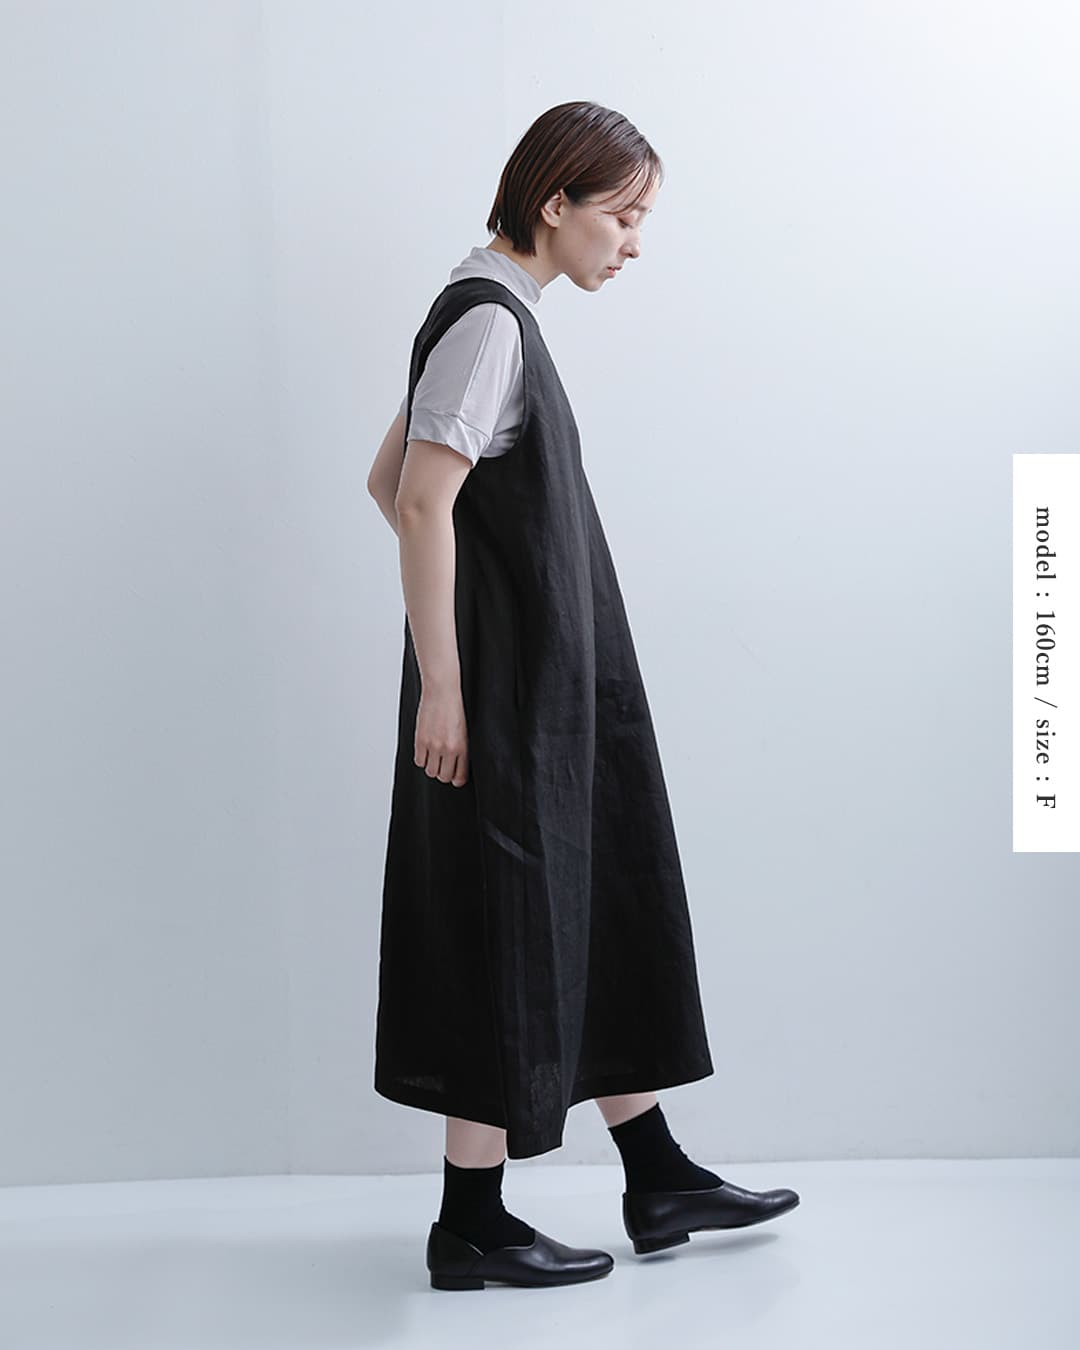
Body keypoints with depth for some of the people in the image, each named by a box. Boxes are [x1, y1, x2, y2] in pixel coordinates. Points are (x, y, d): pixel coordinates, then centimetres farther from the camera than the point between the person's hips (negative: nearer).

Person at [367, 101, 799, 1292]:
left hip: (550, 684, 10)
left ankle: (658, 1179, 25)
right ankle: (471, 1225, 12)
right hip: (506, 689, -10)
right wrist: (441, 685, -21)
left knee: (605, 911, 14)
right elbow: (421, 506, -22)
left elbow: (386, 482, 19)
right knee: (511, 932, -2)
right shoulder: (488, 320, -15)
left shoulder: (495, 313, 14)